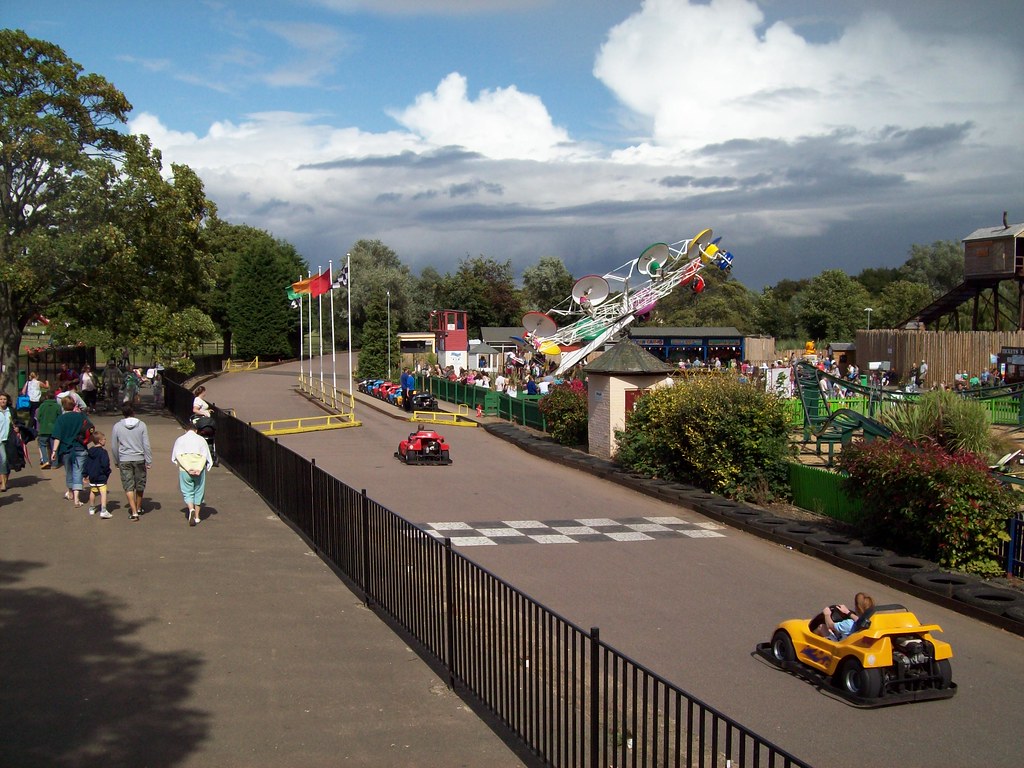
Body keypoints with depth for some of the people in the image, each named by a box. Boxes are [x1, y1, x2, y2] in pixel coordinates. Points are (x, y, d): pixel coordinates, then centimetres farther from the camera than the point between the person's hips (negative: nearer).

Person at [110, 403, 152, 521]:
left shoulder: (117, 427, -3)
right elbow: (146, 445, -5)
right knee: (140, 485, 16)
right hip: (139, 459, 1)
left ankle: (134, 512, -8)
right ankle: (138, 508, 33)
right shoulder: (142, 425, -4)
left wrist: (116, 462, 16)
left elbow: (114, 447, 3)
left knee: (129, 486, 2)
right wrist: (149, 461, 1)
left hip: (124, 460, -1)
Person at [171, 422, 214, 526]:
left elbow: (176, 456, -1)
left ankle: (191, 509, -21)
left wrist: (188, 468, -8)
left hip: (184, 470, 0)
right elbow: (205, 456, -1)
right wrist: (199, 468, -9)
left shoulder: (179, 440, 10)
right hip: (199, 469, 0)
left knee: (187, 491, 5)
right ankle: (197, 516, 13)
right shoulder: (201, 440, 10)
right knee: (199, 491, 10)